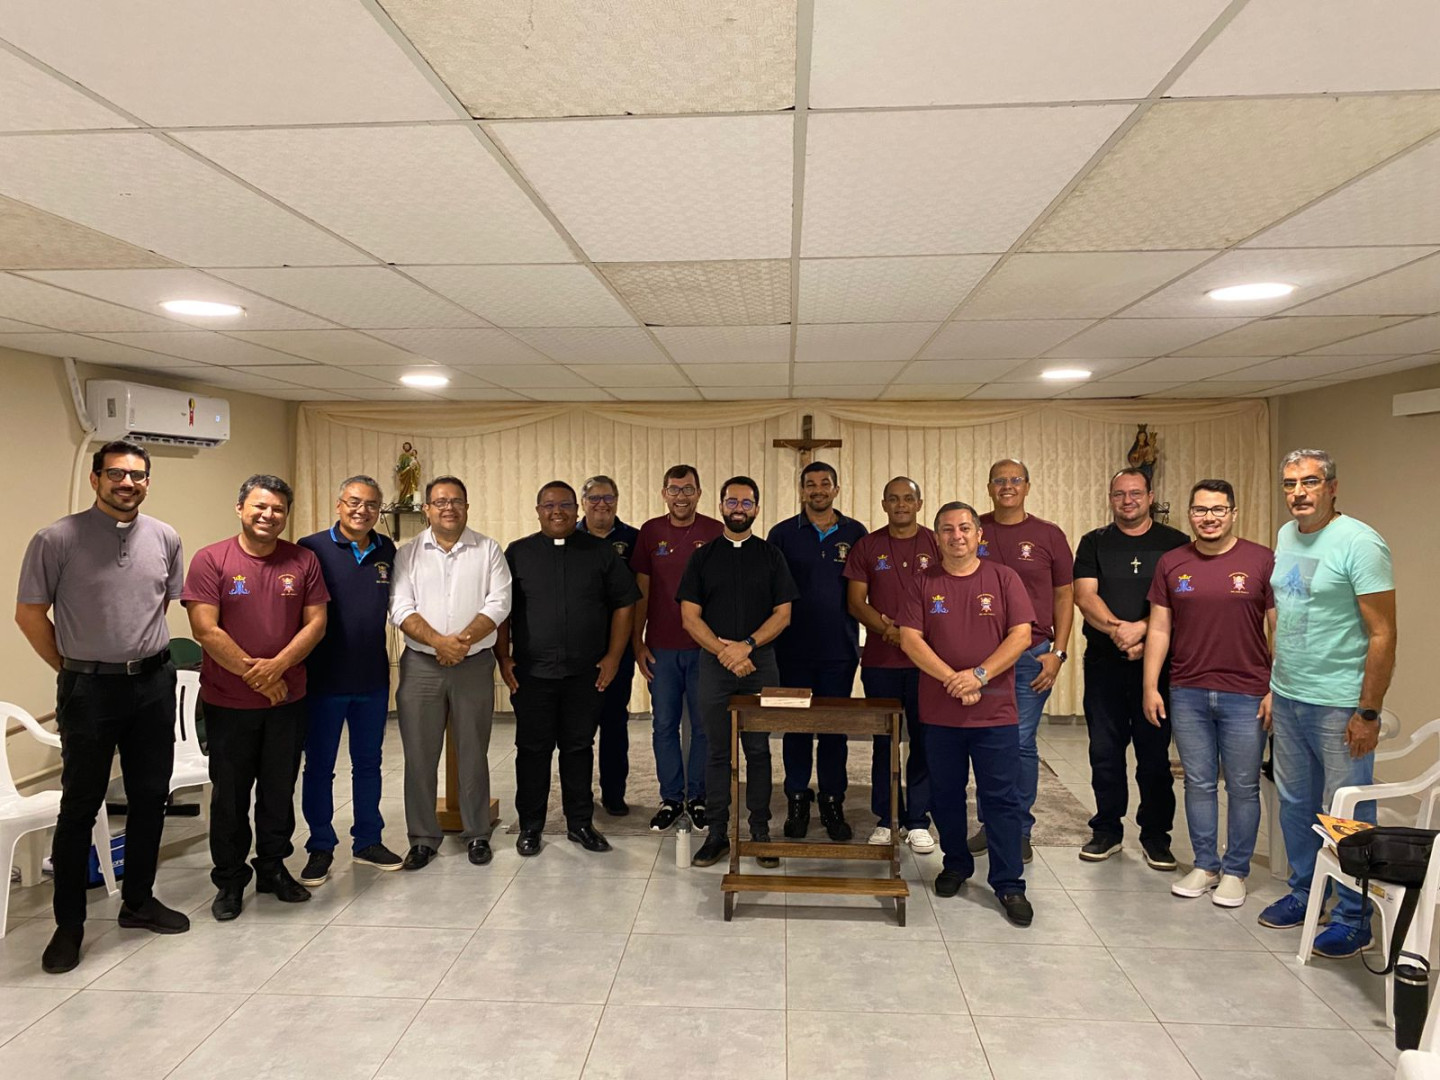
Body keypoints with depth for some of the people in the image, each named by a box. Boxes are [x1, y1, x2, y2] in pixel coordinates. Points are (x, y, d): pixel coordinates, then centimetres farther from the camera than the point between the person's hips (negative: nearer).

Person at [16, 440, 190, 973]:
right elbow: (29, 614, -3)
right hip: (89, 689, -4)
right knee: (80, 805, 5)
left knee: (150, 798, 12)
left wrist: (143, 654, 11)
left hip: (154, 683, 4)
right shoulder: (57, 539, -9)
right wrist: (72, 667, 1)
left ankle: (138, 902, 29)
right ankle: (69, 923, 19)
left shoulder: (165, 539, 3)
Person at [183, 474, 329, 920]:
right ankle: (230, 881, 25)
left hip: (288, 698, 3)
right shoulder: (210, 560, -7)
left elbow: (316, 622, -2)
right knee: (230, 795, 9)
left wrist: (276, 667, -15)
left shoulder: (304, 560, 1)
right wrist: (254, 674, -13)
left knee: (279, 791, 14)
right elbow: (205, 630, -12)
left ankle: (273, 869, 31)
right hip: (228, 701, -2)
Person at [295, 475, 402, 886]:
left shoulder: (386, 550, 5)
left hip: (373, 679, 4)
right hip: (325, 679, -4)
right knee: (319, 766, 9)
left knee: (368, 763, 15)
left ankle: (367, 841, 29)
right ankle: (320, 848, 23)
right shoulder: (313, 548, -10)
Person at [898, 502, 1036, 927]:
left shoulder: (1003, 578, 2)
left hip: (996, 712, -1)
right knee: (945, 795, 13)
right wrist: (952, 679, -15)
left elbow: (1021, 635, -5)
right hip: (940, 712, 2)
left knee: (1002, 799, 2)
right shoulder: (923, 583, 4)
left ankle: (1009, 884, 12)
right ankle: (956, 864, 32)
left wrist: (979, 675, -16)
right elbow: (910, 639, -5)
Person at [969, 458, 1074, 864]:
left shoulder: (1049, 535, 3)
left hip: (1031, 655, -2)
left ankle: (1020, 829, 14)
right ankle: (989, 823, 22)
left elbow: (1064, 596, 6)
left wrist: (1057, 652, -2)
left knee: (1021, 743, -1)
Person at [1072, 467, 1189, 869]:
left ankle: (1155, 834, 19)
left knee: (1155, 752, 5)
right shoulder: (1094, 543, 8)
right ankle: (1107, 829, 21)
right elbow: (1084, 596, -4)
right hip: (1103, 661, 1)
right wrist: (1117, 629, -20)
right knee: (1105, 750, 7)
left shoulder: (1174, 544, 5)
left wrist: (1141, 629, -19)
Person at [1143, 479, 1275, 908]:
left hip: (1245, 695, -2)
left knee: (1242, 788, 7)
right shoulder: (1171, 563, 5)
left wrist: (1276, 690, -7)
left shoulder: (1262, 560, -3)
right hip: (1187, 695, 3)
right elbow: (1159, 629, 7)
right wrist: (1150, 687, 3)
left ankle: (1235, 872, 22)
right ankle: (1205, 866, 25)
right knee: (1198, 784, 11)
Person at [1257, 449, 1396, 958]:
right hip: (1287, 698, 7)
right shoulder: (1286, 536, 8)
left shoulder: (1359, 543, -15)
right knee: (1295, 803, 18)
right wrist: (1273, 685, 14)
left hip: (1338, 704, -7)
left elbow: (1382, 634, -16)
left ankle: (1353, 916, 19)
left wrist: (1368, 712, -16)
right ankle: (1303, 892, 34)